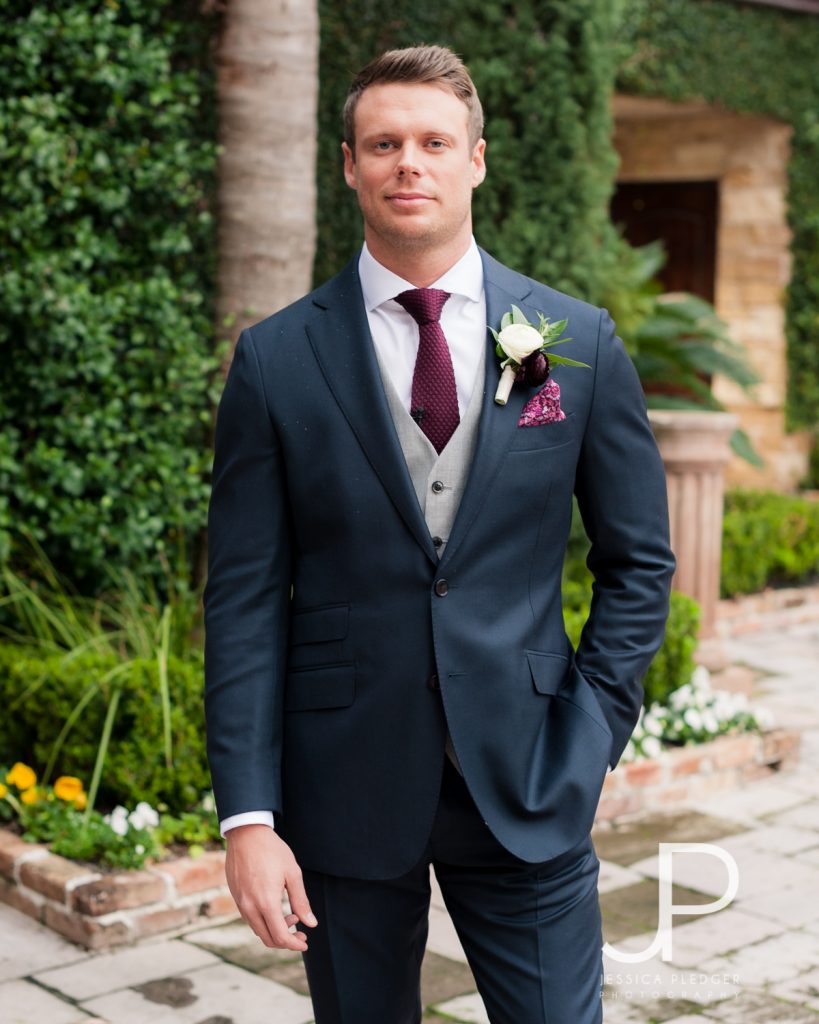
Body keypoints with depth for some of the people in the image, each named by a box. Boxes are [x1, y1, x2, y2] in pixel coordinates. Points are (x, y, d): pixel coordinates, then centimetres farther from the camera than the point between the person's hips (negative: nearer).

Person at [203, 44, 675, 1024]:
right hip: (343, 788, 0)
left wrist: (592, 734, -2)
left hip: (528, 786, 1)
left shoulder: (581, 342, 1)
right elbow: (244, 599, -4)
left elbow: (637, 562, 8)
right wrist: (247, 814, -8)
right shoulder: (277, 357, -2)